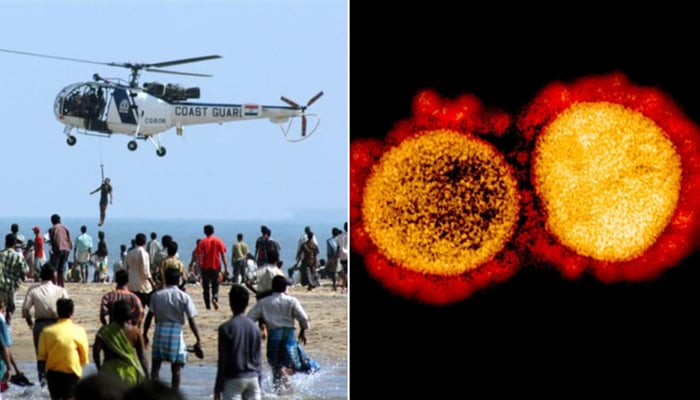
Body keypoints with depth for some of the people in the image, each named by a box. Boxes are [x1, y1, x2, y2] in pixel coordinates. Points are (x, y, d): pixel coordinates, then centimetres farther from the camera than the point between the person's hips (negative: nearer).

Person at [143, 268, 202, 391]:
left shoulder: (157, 295, 1)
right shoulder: (184, 297, -3)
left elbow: (149, 316, 2)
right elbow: (191, 321, -6)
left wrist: (145, 334, 13)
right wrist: (198, 341, -5)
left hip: (160, 331, 1)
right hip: (176, 332, -1)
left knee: (155, 366, 10)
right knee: (175, 369, 7)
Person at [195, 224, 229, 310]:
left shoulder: (202, 242, -3)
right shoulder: (218, 241, -1)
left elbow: (199, 255, -10)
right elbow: (223, 255, -4)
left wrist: (199, 266, -3)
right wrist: (226, 268, -3)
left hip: (205, 267, -1)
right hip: (216, 267, 1)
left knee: (206, 287, 8)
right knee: (215, 286, 13)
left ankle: (208, 305, 5)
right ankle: (215, 298, -15)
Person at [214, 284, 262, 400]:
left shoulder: (226, 328, -9)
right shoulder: (255, 328, 5)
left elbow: (223, 361, -8)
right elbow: (258, 360, 9)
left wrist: (218, 388, -3)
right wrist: (258, 383, 17)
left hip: (233, 379, -4)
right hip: (253, 378, 4)